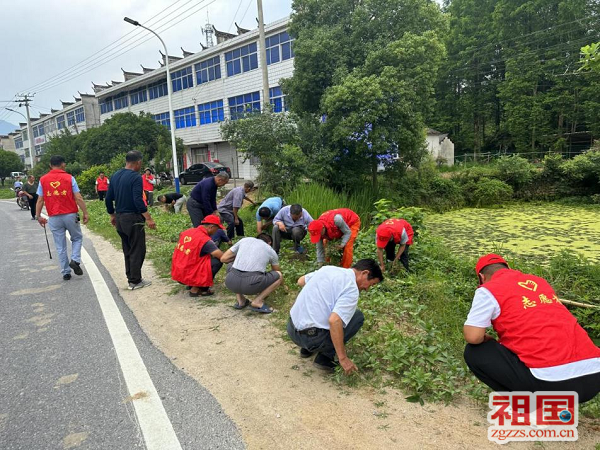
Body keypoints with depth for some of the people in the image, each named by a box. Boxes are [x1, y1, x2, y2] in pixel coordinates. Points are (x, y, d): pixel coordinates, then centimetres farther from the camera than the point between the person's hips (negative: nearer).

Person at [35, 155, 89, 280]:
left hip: (54, 218, 2)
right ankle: (75, 260, -1)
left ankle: (66, 272, 14)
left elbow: (40, 200, 2)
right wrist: (85, 213, -2)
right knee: (77, 238, 19)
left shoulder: (43, 180, 3)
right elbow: (78, 198, -7)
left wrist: (38, 216, 10)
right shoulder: (69, 178, -4)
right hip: (70, 215, -2)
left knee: (60, 247, 9)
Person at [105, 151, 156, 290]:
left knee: (127, 250, 16)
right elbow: (138, 200, -23)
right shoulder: (136, 177, -13)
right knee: (137, 251, 1)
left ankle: (131, 278, 23)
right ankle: (135, 281, 5)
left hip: (119, 218, 8)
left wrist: (112, 215, 23)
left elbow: (108, 198, 13)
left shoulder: (115, 176, 10)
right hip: (133, 218, -8)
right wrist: (148, 218, -22)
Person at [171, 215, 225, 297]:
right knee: (217, 261, -9)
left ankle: (192, 285, 15)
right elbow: (223, 257, -22)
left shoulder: (187, 231, 3)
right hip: (189, 276, -8)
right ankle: (196, 289, -3)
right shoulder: (205, 240, -18)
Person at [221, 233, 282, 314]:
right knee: (279, 275, 22)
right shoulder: (271, 250, 22)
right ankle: (257, 301, 6)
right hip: (251, 284, -2)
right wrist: (282, 285, 61)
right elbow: (277, 270, 40)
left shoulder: (244, 240, 23)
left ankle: (240, 301, 22)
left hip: (231, 283, 3)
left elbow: (223, 259, 22)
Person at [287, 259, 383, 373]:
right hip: (311, 337, -7)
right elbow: (334, 321, -26)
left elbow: (301, 281, 21)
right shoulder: (351, 289, -14)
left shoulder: (328, 268, 8)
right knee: (358, 316, 5)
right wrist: (343, 358, -19)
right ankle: (325, 357, 2)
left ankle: (307, 348, 22)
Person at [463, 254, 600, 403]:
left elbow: (472, 337, -7)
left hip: (550, 381, -7)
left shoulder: (489, 289, 0)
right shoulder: (538, 281, 21)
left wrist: (487, 340, 16)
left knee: (474, 353, 9)